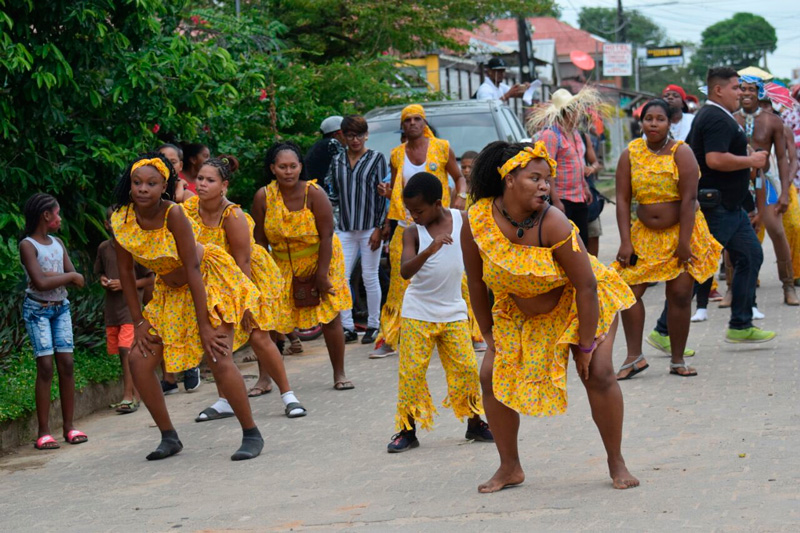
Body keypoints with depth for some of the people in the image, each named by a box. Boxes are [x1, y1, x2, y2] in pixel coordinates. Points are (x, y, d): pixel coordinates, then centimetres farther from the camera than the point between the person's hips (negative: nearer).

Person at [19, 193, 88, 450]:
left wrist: (53, 276, -14)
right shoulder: (28, 245, -10)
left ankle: (69, 425, 3)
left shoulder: (58, 243, 10)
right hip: (37, 309, -6)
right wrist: (69, 276, -10)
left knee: (66, 363, -1)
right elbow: (40, 282, -20)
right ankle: (43, 431, -9)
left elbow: (76, 281, 2)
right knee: (45, 365, -11)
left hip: (61, 307, 6)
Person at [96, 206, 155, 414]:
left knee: (126, 350, -16)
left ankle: (128, 397, -18)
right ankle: (135, 394, 20)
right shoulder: (103, 248, 8)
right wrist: (103, 280, 0)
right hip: (111, 307, 5)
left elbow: (150, 280, -2)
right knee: (122, 352, 9)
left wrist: (124, 284, -13)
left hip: (131, 305, -5)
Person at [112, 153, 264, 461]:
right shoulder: (121, 220, -13)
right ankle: (169, 437, 11)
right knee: (139, 360, -3)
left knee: (218, 359, -17)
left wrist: (204, 325, -25)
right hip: (170, 291, 6)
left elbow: (192, 268, -26)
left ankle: (252, 435, -2)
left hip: (207, 281, -6)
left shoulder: (173, 214, -28)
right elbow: (125, 271, -1)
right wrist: (138, 321, -1)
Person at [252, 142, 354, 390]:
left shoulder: (314, 193, -20)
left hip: (320, 260, -2)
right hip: (282, 265, 2)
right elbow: (260, 239, -6)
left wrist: (322, 274, -20)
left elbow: (326, 236, -18)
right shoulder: (263, 196, -14)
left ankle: (339, 374, 12)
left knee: (331, 318, -3)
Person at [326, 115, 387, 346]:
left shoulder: (377, 159, 1)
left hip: (369, 228, -3)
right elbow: (334, 196, 14)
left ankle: (373, 326, 13)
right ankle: (347, 327, 4)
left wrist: (379, 228, -9)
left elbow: (383, 196, -3)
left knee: (370, 277, 2)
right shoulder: (337, 161, 11)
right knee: (340, 277, -4)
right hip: (345, 229, 3)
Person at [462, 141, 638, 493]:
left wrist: (585, 346, -24)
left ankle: (617, 464, 2)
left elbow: (587, 287, -28)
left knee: (598, 374, -16)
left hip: (578, 304, -4)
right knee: (493, 376, -5)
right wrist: (488, 333, -1)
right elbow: (476, 281, -7)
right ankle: (510, 467, 10)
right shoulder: (477, 221, -22)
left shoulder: (553, 224, -32)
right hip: (519, 311, 4)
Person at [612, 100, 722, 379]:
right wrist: (625, 242, -8)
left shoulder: (681, 152, -10)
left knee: (680, 295, -2)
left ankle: (678, 361, 8)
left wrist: (684, 241, -18)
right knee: (629, 290, -7)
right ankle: (635, 357, 2)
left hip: (681, 232, -3)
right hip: (645, 235, 3)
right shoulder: (630, 154, 0)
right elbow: (622, 200, -1)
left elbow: (689, 199, -14)